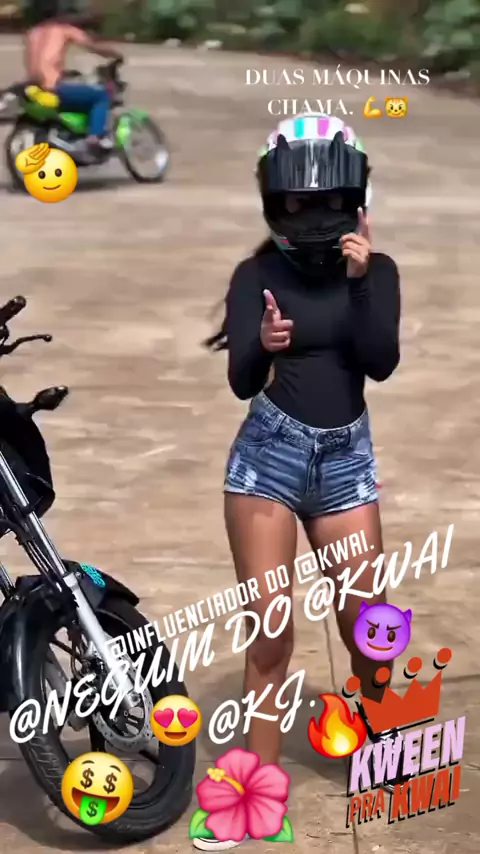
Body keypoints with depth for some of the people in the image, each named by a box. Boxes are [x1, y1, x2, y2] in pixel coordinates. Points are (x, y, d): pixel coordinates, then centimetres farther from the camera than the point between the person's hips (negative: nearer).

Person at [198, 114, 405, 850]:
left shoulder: (377, 270, 1)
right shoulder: (257, 275, -3)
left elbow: (381, 362, -12)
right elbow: (241, 383, -10)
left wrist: (359, 282, -22)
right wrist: (263, 345, -31)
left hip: (346, 457, 2)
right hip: (268, 453, -1)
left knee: (365, 623, 5)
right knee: (269, 629, -3)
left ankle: (381, 734, 34)